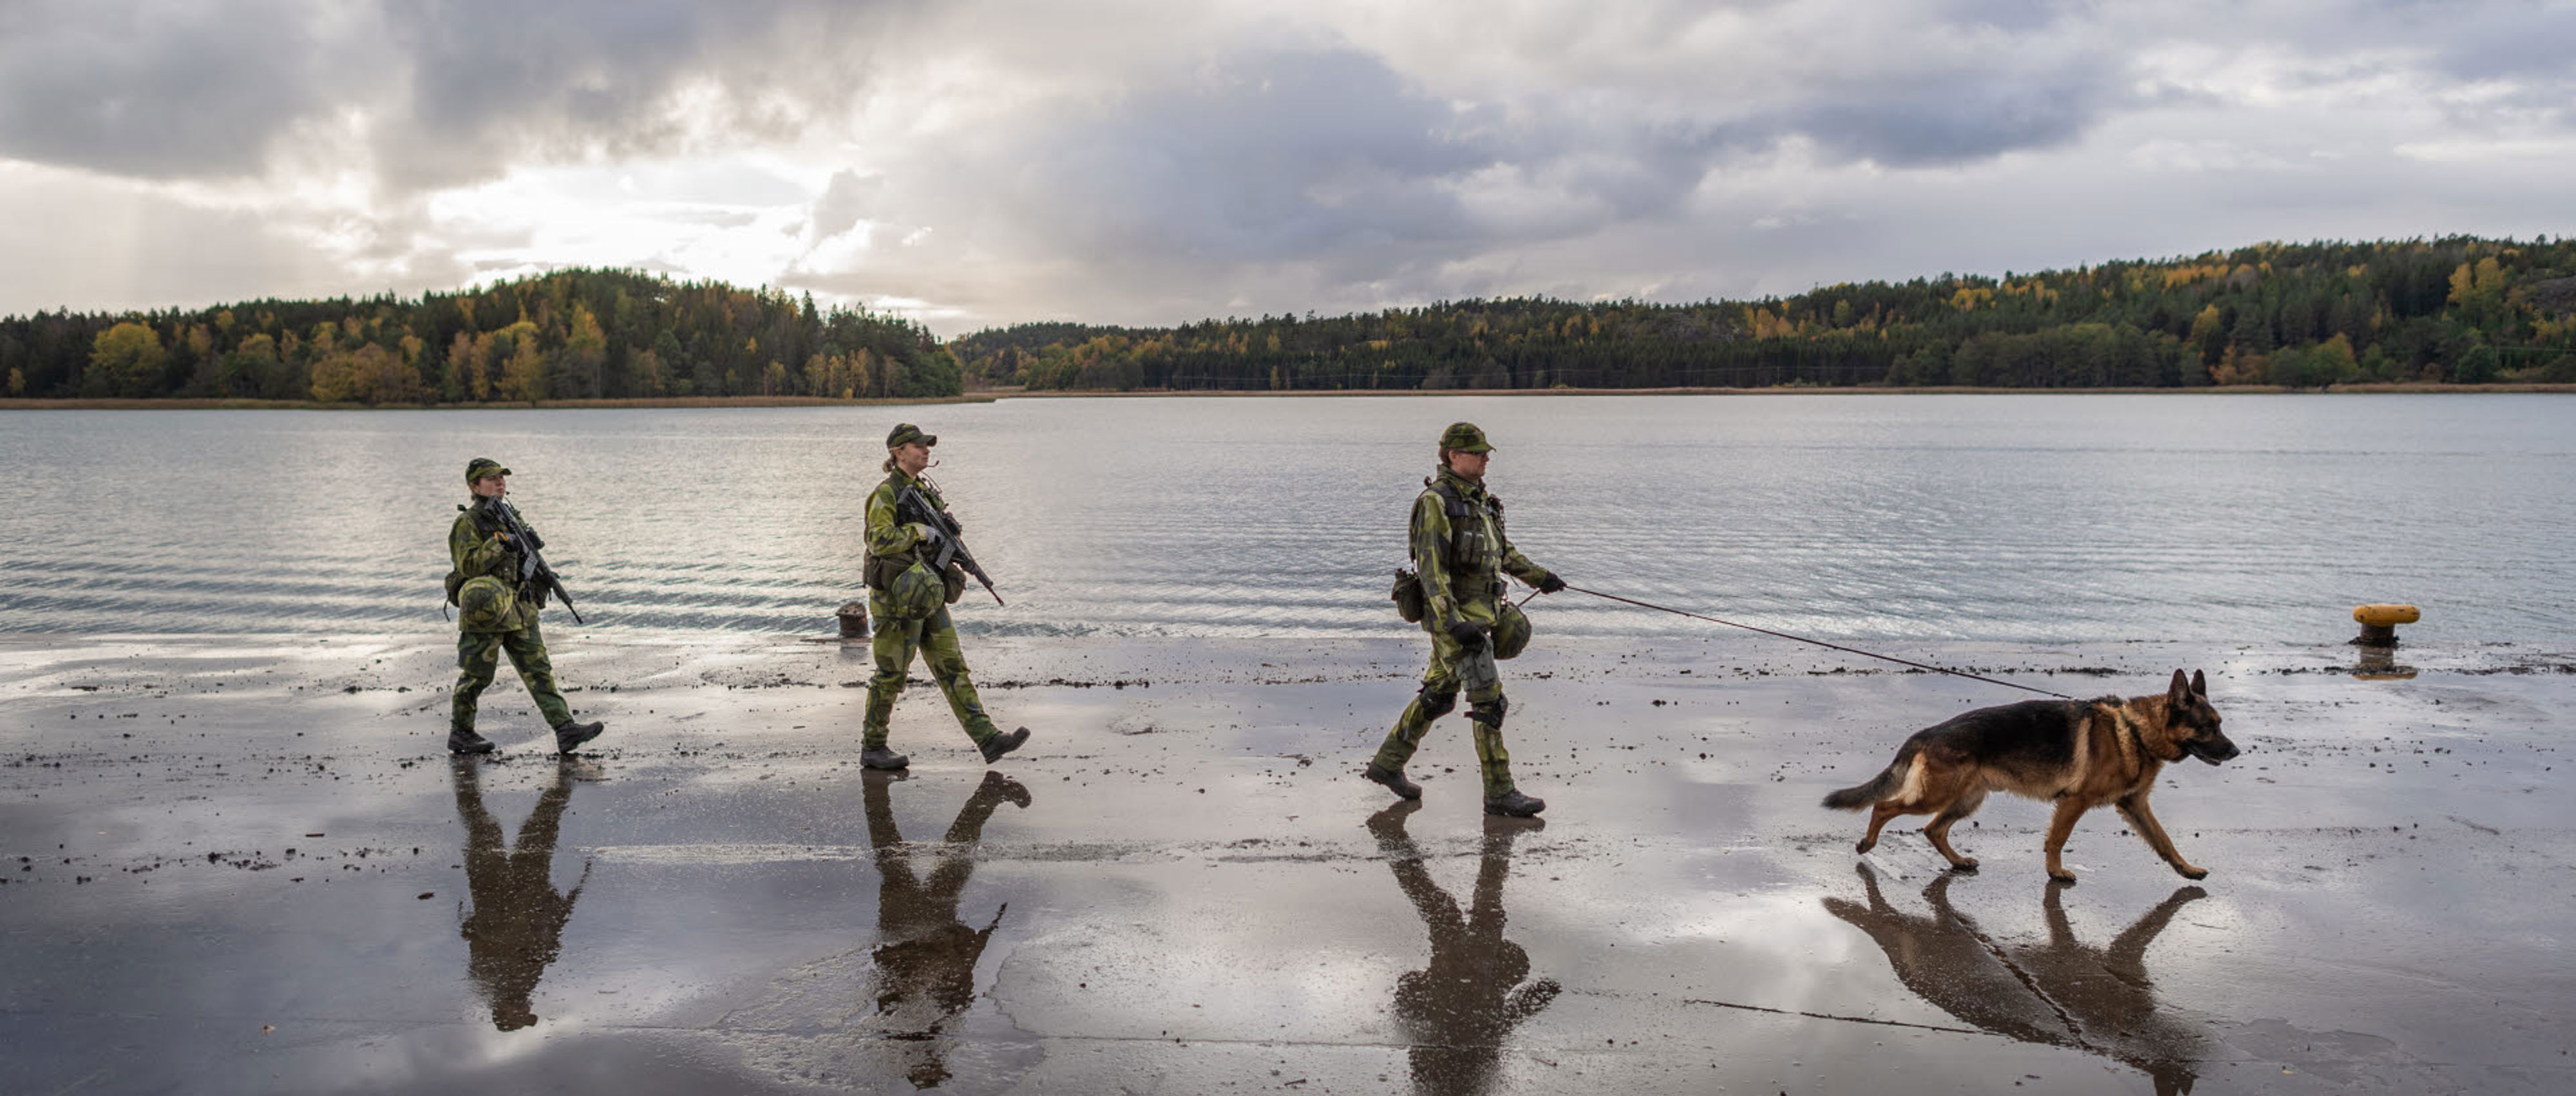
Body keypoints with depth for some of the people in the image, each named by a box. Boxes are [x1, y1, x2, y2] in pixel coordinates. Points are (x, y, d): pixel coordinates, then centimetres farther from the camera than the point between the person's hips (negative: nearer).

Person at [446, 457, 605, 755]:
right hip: (486, 613, -6)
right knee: (476, 677, 4)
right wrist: (500, 544, -24)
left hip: (520, 612, 6)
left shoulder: (511, 516, 16)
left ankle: (566, 730, -7)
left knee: (540, 671, -1)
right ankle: (460, 734, 20)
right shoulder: (467, 523, -6)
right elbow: (469, 565, -18)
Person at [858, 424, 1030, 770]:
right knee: (891, 676, 1)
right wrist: (919, 532, -16)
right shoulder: (886, 494, -11)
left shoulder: (925, 490, 14)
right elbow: (879, 540, -25)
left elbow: (941, 535, 25)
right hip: (896, 598, -7)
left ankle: (988, 740, -1)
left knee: (952, 667, 3)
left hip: (928, 595, 8)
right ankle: (872, 748, 15)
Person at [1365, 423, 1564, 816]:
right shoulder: (1437, 502, -16)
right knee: (1489, 702, -9)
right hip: (1454, 614, -10)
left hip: (1477, 613, 10)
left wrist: (1538, 576, 29)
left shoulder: (1477, 498, 12)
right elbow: (1430, 567, -22)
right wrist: (1453, 622, -29)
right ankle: (1500, 794, -2)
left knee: (1438, 696, 17)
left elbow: (1500, 548, 27)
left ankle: (1387, 764, 29)